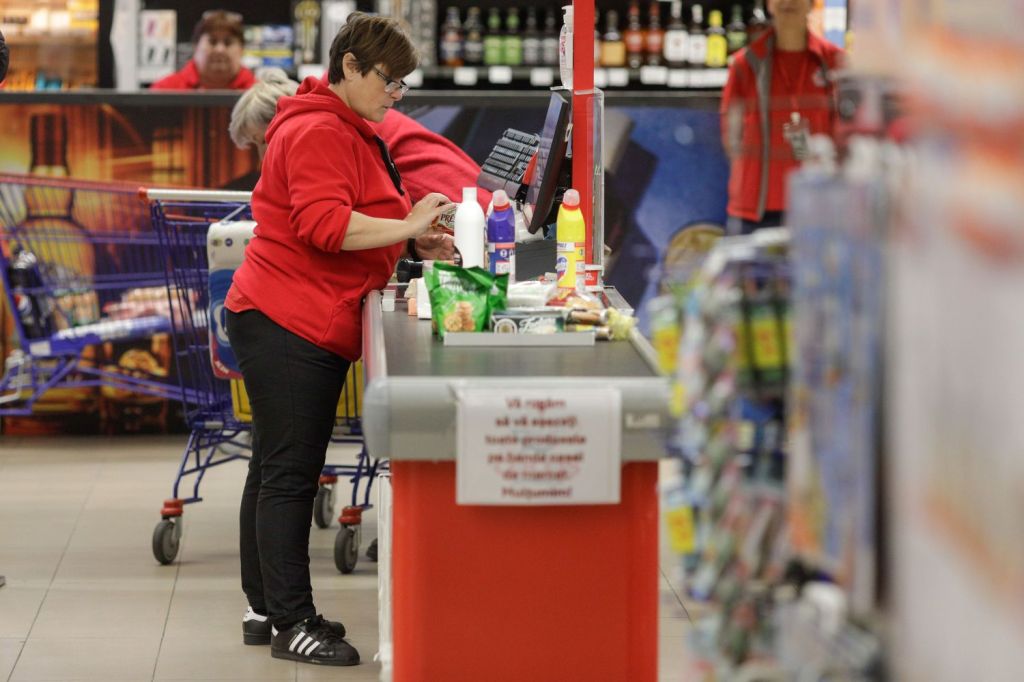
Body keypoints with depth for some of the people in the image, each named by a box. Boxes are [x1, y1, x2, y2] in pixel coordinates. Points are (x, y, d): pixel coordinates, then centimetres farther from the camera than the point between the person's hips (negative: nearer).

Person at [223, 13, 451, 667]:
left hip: (318, 328, 11)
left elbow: (356, 221, 25)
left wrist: (416, 227, 9)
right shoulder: (318, 132, -15)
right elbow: (324, 224, -26)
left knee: (280, 471, 15)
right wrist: (407, 226, -22)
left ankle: (268, 606, 23)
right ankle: (291, 623, -8)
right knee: (288, 473, -9)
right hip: (288, 324, -11)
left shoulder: (353, 132, 20)